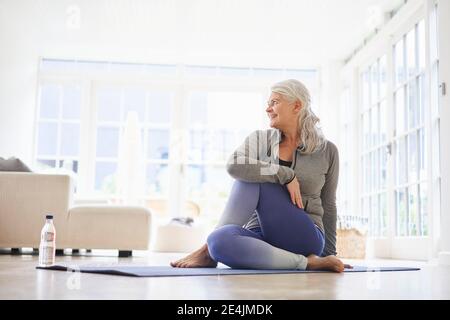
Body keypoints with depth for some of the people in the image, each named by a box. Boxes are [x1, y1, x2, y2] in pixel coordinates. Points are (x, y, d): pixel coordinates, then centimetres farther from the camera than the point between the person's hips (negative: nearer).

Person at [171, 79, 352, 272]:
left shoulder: (326, 151, 7)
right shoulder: (260, 139, 7)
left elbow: (328, 205, 14)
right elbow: (234, 165, -14)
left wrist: (330, 253, 18)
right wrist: (285, 175, -17)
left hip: (303, 239, 0)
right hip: (262, 237, 1)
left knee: (255, 179, -22)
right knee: (220, 240, -34)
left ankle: (209, 252, -15)